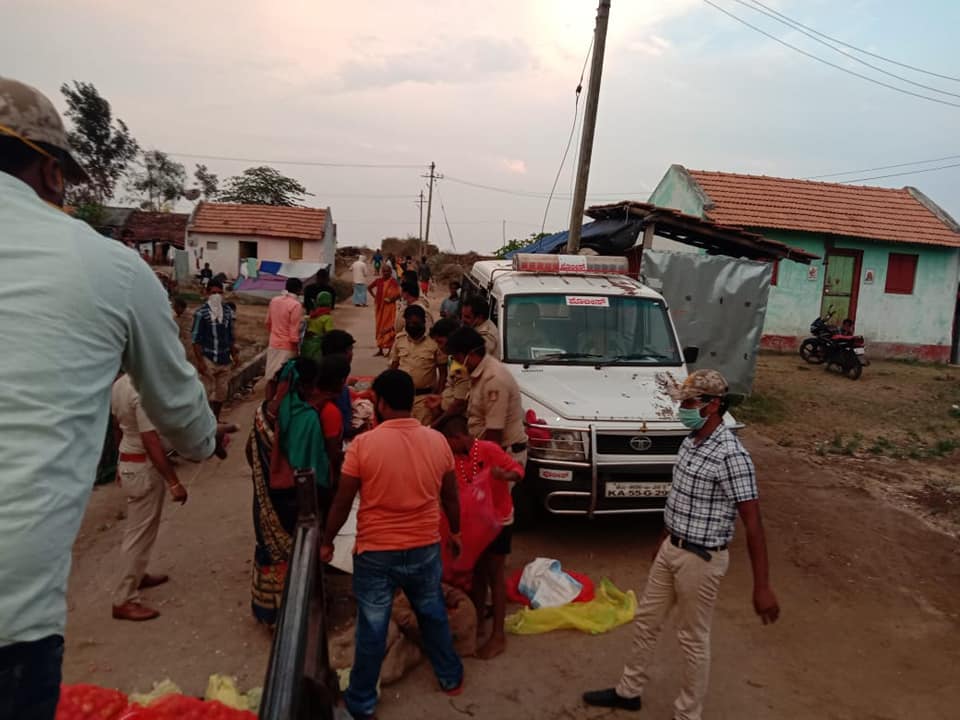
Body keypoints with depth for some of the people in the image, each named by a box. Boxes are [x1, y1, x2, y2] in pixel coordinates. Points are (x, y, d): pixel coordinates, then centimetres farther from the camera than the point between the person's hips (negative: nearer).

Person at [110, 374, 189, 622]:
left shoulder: (120, 384, 3)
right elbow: (151, 441, -28)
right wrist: (173, 482, -26)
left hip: (129, 462, 10)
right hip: (144, 468, -10)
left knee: (139, 528, 25)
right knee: (140, 533, 1)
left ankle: (137, 575, 42)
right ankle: (124, 600, 10)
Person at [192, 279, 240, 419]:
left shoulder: (228, 312, 6)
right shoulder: (201, 313, -11)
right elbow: (196, 339, -11)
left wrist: (234, 355, 10)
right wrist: (200, 361, -15)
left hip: (225, 360, 5)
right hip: (208, 360, -5)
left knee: (222, 393, 14)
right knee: (209, 393, 0)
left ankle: (216, 420, 30)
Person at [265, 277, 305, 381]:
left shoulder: (274, 300, 4)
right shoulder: (296, 305, -18)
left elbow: (268, 322, 14)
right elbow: (294, 329, -18)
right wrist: (296, 343, -10)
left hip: (273, 344, 7)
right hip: (287, 346, -7)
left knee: (272, 376, 14)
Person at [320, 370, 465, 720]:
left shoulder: (363, 444, -16)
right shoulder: (437, 441, -7)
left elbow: (342, 503, -9)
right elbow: (450, 497, 3)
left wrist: (326, 542, 7)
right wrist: (455, 532, 20)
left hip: (375, 553, -2)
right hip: (425, 549, 3)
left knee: (372, 629, 13)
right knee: (433, 615, 24)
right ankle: (451, 678, 41)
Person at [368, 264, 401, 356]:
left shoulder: (393, 282, -11)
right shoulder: (379, 280, 4)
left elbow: (399, 293, -18)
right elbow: (369, 287, 20)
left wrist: (391, 299, -16)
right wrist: (374, 296, 11)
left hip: (389, 307, -5)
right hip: (379, 307, 6)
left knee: (387, 327, -4)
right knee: (379, 327, 10)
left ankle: (387, 348, 2)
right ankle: (380, 348, 19)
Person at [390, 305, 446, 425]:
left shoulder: (435, 342, -9)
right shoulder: (399, 340, 2)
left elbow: (443, 372, -3)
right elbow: (393, 367, 11)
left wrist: (437, 394, -10)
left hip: (425, 396, -4)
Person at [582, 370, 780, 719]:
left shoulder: (731, 456, -23)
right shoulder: (691, 442, 3)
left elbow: (753, 525, -23)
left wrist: (762, 587, -24)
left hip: (701, 559, -8)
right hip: (671, 550, 9)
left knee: (693, 639, 9)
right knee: (645, 619, 19)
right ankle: (629, 691, 38)